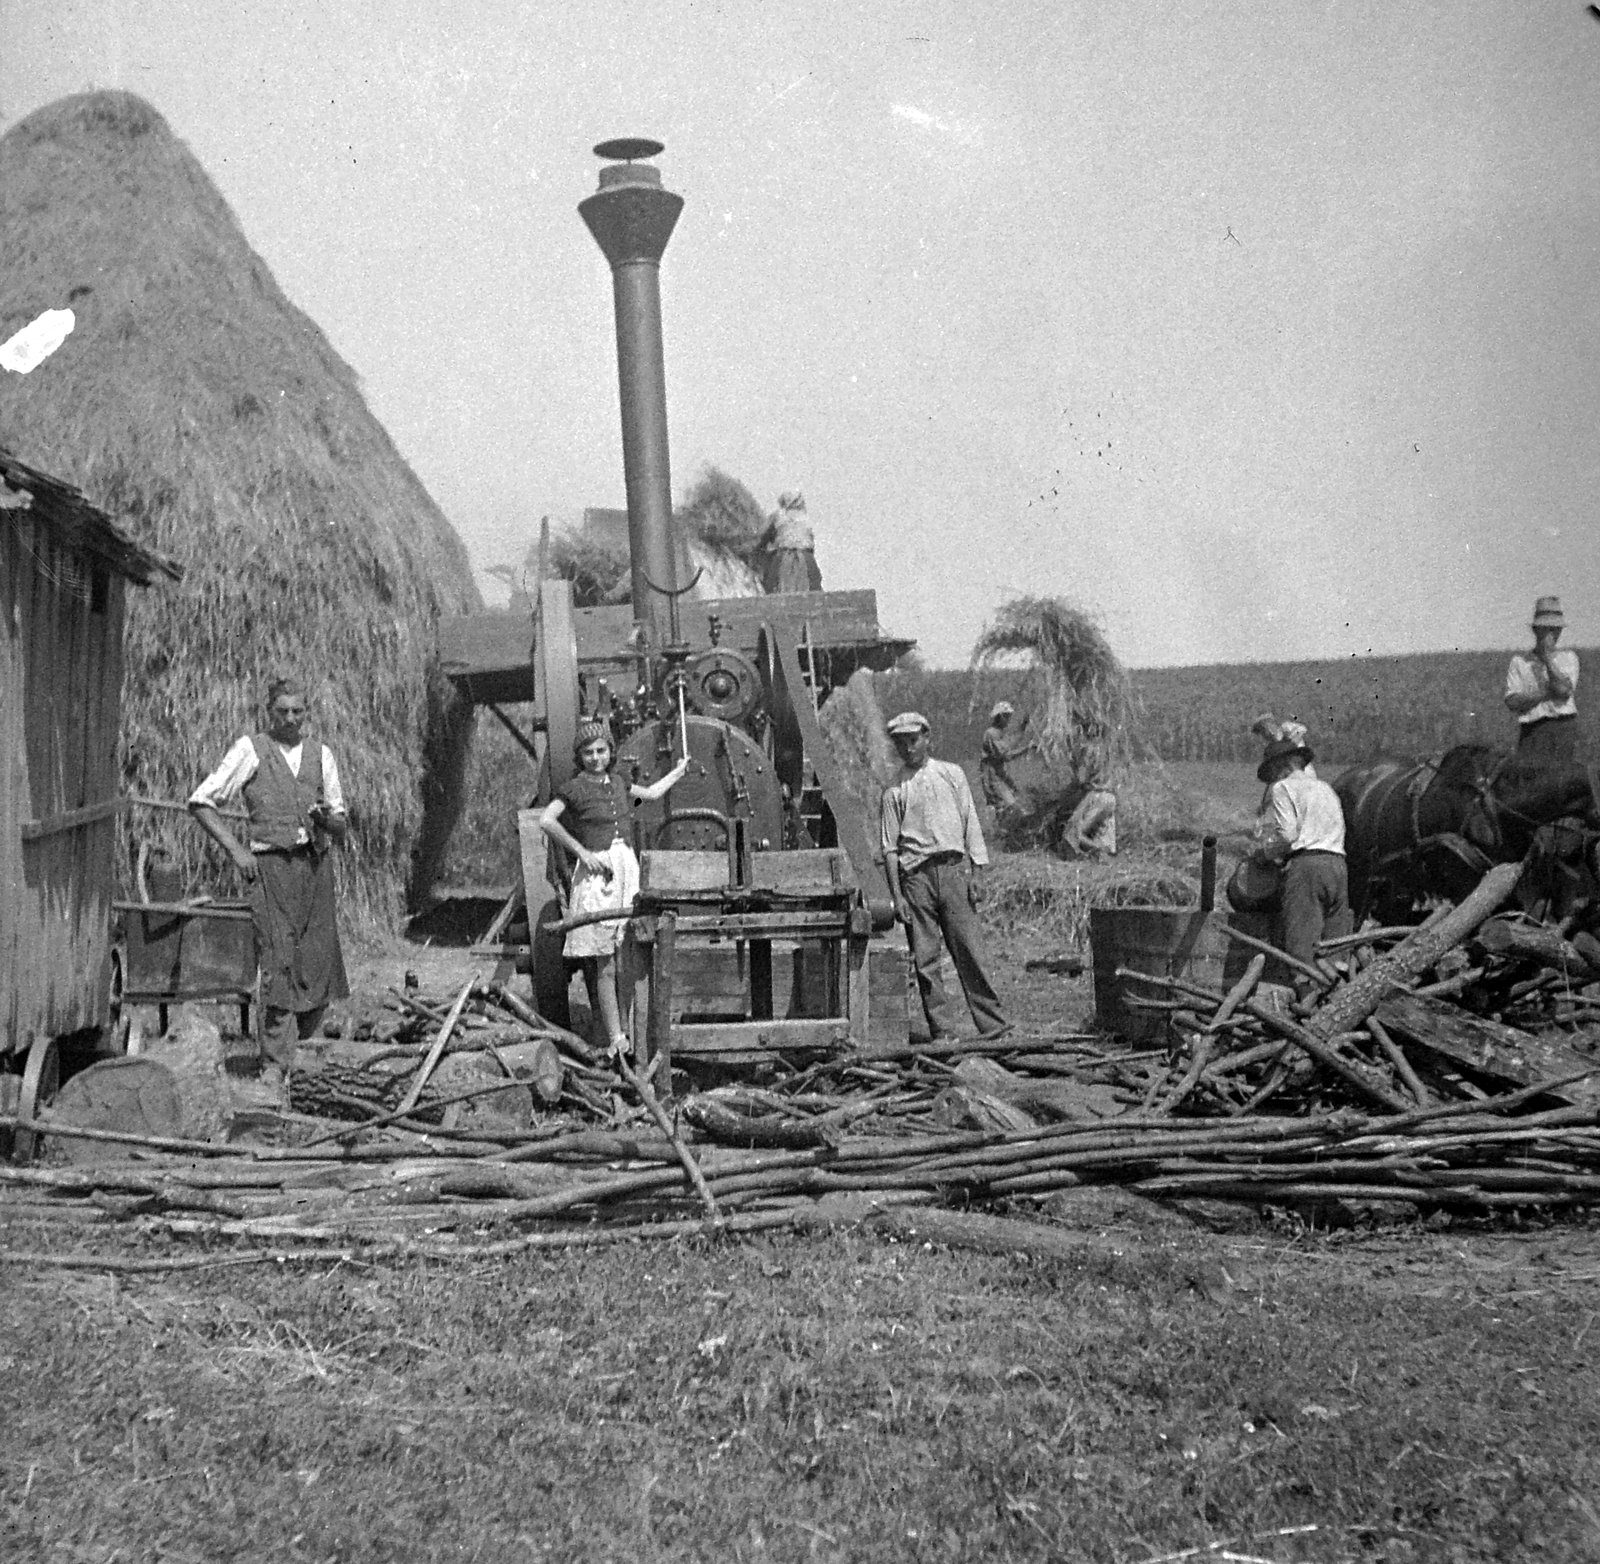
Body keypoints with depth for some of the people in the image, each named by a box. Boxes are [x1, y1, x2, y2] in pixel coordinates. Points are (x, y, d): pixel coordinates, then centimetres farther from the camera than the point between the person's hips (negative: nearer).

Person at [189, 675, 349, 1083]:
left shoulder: (321, 755, 14)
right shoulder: (250, 750, 3)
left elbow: (342, 830, 17)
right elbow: (200, 802, 1)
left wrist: (327, 819, -6)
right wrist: (235, 849, -6)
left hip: (315, 865, 4)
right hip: (270, 865, -4)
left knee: (321, 964, 2)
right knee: (278, 962, -9)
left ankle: (295, 1037, 28)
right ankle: (274, 1061, -3)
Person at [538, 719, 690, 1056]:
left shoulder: (618, 784, 15)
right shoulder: (576, 788, -4)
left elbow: (652, 792, 35)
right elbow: (546, 821, -16)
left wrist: (679, 770, 46)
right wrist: (582, 852, -14)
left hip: (627, 866, 6)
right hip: (597, 873, -6)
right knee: (605, 963, -7)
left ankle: (625, 1027, 11)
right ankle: (613, 1037, -6)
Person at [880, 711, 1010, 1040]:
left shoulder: (952, 774, 13)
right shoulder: (894, 790, 10)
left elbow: (970, 825, 10)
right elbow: (890, 847, 6)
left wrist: (975, 873, 0)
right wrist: (896, 895, -2)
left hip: (953, 868, 0)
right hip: (916, 874, 0)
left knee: (969, 950, -4)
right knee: (925, 958, -2)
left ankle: (993, 1023, -1)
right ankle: (943, 1029, 3)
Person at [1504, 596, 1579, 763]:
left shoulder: (1569, 658, 13)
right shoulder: (1519, 661, 10)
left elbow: (1564, 690, -6)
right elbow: (1512, 702, -2)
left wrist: (1547, 657, -2)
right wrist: (1546, 694, -9)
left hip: (1564, 730, 1)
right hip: (1531, 731, -1)